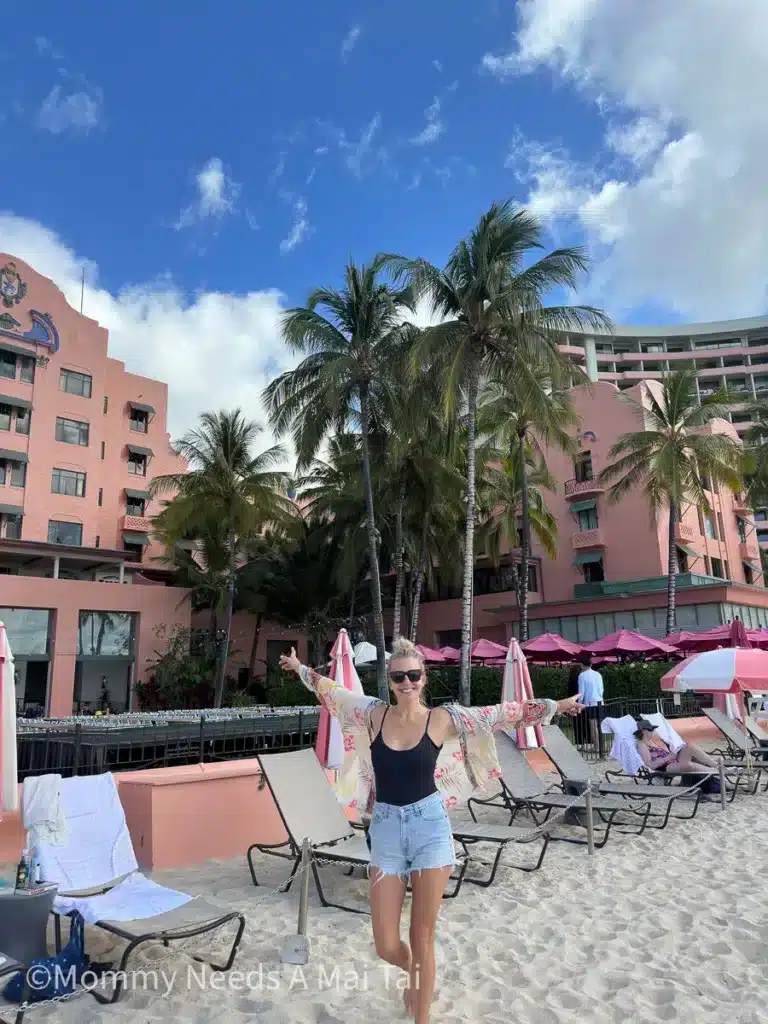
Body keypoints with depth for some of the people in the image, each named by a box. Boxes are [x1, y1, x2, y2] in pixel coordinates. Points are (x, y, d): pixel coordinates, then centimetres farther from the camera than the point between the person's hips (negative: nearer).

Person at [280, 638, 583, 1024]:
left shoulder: (442, 718, -7)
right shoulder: (374, 713, -2)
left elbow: (502, 714, -3)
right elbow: (331, 689, 12)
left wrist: (554, 706, -2)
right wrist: (300, 668, 22)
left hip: (429, 827, -2)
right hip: (385, 829, 2)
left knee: (422, 940, 7)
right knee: (386, 947, 6)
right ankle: (412, 973, 42)